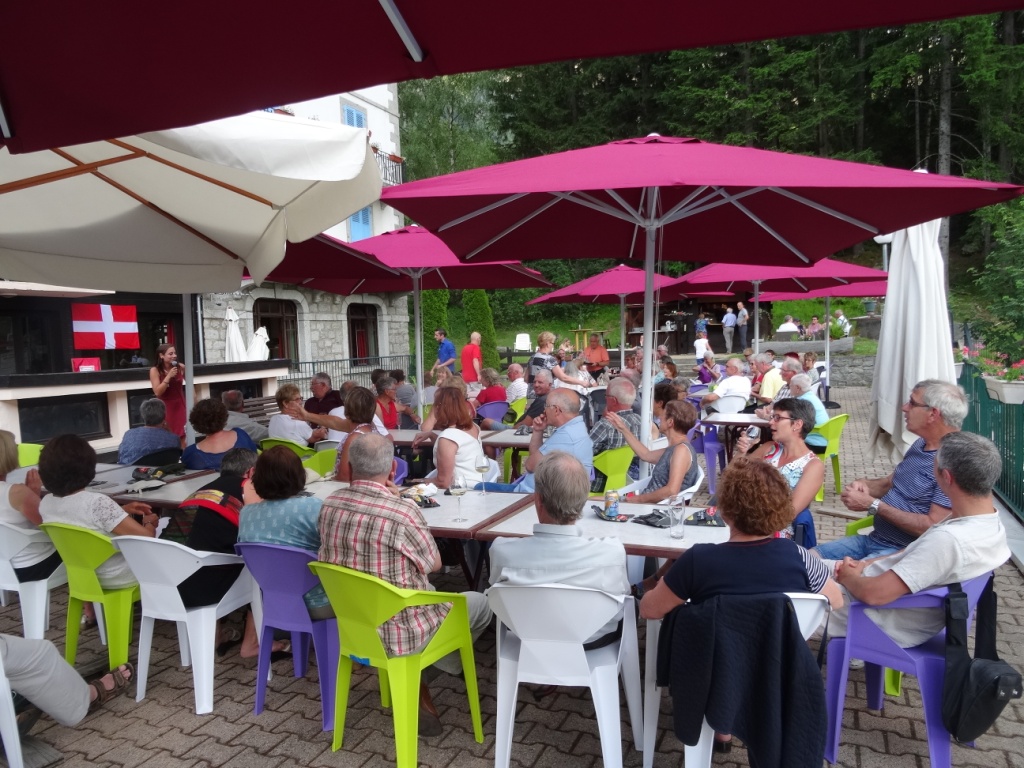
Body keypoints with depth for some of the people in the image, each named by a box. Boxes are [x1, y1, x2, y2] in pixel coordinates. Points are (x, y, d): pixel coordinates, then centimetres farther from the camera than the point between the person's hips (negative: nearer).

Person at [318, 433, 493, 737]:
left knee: (427, 588, 31)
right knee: (481, 604, 16)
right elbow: (434, 564, -9)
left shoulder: (329, 505, -9)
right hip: (397, 632, -6)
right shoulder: (403, 512, -28)